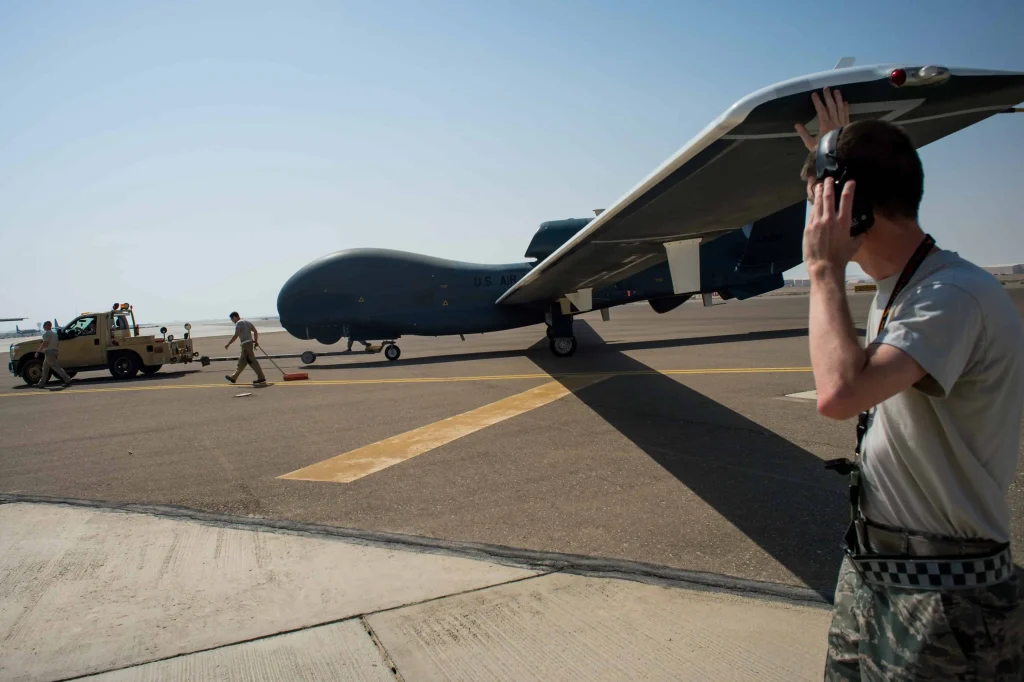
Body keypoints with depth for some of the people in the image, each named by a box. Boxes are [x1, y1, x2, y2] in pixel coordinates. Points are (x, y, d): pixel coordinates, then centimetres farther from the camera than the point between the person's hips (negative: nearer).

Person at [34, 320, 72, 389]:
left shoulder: (46, 334, -12)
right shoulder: (54, 333, 16)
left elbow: (45, 344, -19)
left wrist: (38, 351, -13)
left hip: (49, 352, -10)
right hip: (54, 351, 10)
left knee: (56, 367, -10)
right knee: (45, 368, 14)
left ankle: (67, 380, -15)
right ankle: (41, 384, 17)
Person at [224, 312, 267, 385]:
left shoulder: (238, 323, -7)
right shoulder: (247, 322, 19)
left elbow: (236, 336, -16)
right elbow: (255, 332, 15)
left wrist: (228, 344, -11)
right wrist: (256, 341, 17)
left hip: (245, 344, -9)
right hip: (250, 342, 9)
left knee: (252, 361, -10)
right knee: (241, 362, 17)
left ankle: (261, 379, -13)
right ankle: (233, 378, 29)